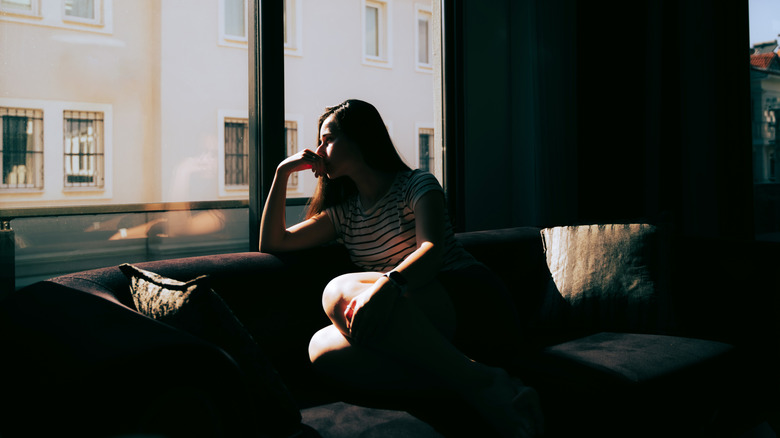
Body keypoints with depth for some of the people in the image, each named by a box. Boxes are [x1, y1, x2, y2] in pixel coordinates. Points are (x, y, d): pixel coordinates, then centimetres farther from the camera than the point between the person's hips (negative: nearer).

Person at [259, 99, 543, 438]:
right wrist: (283, 172, 12)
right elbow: (272, 242, 20)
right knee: (323, 349, -25)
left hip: (463, 300, -4)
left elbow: (432, 251, -15)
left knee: (341, 293, -30)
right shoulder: (343, 213, 22)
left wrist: (386, 283, -36)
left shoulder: (418, 185, 5)